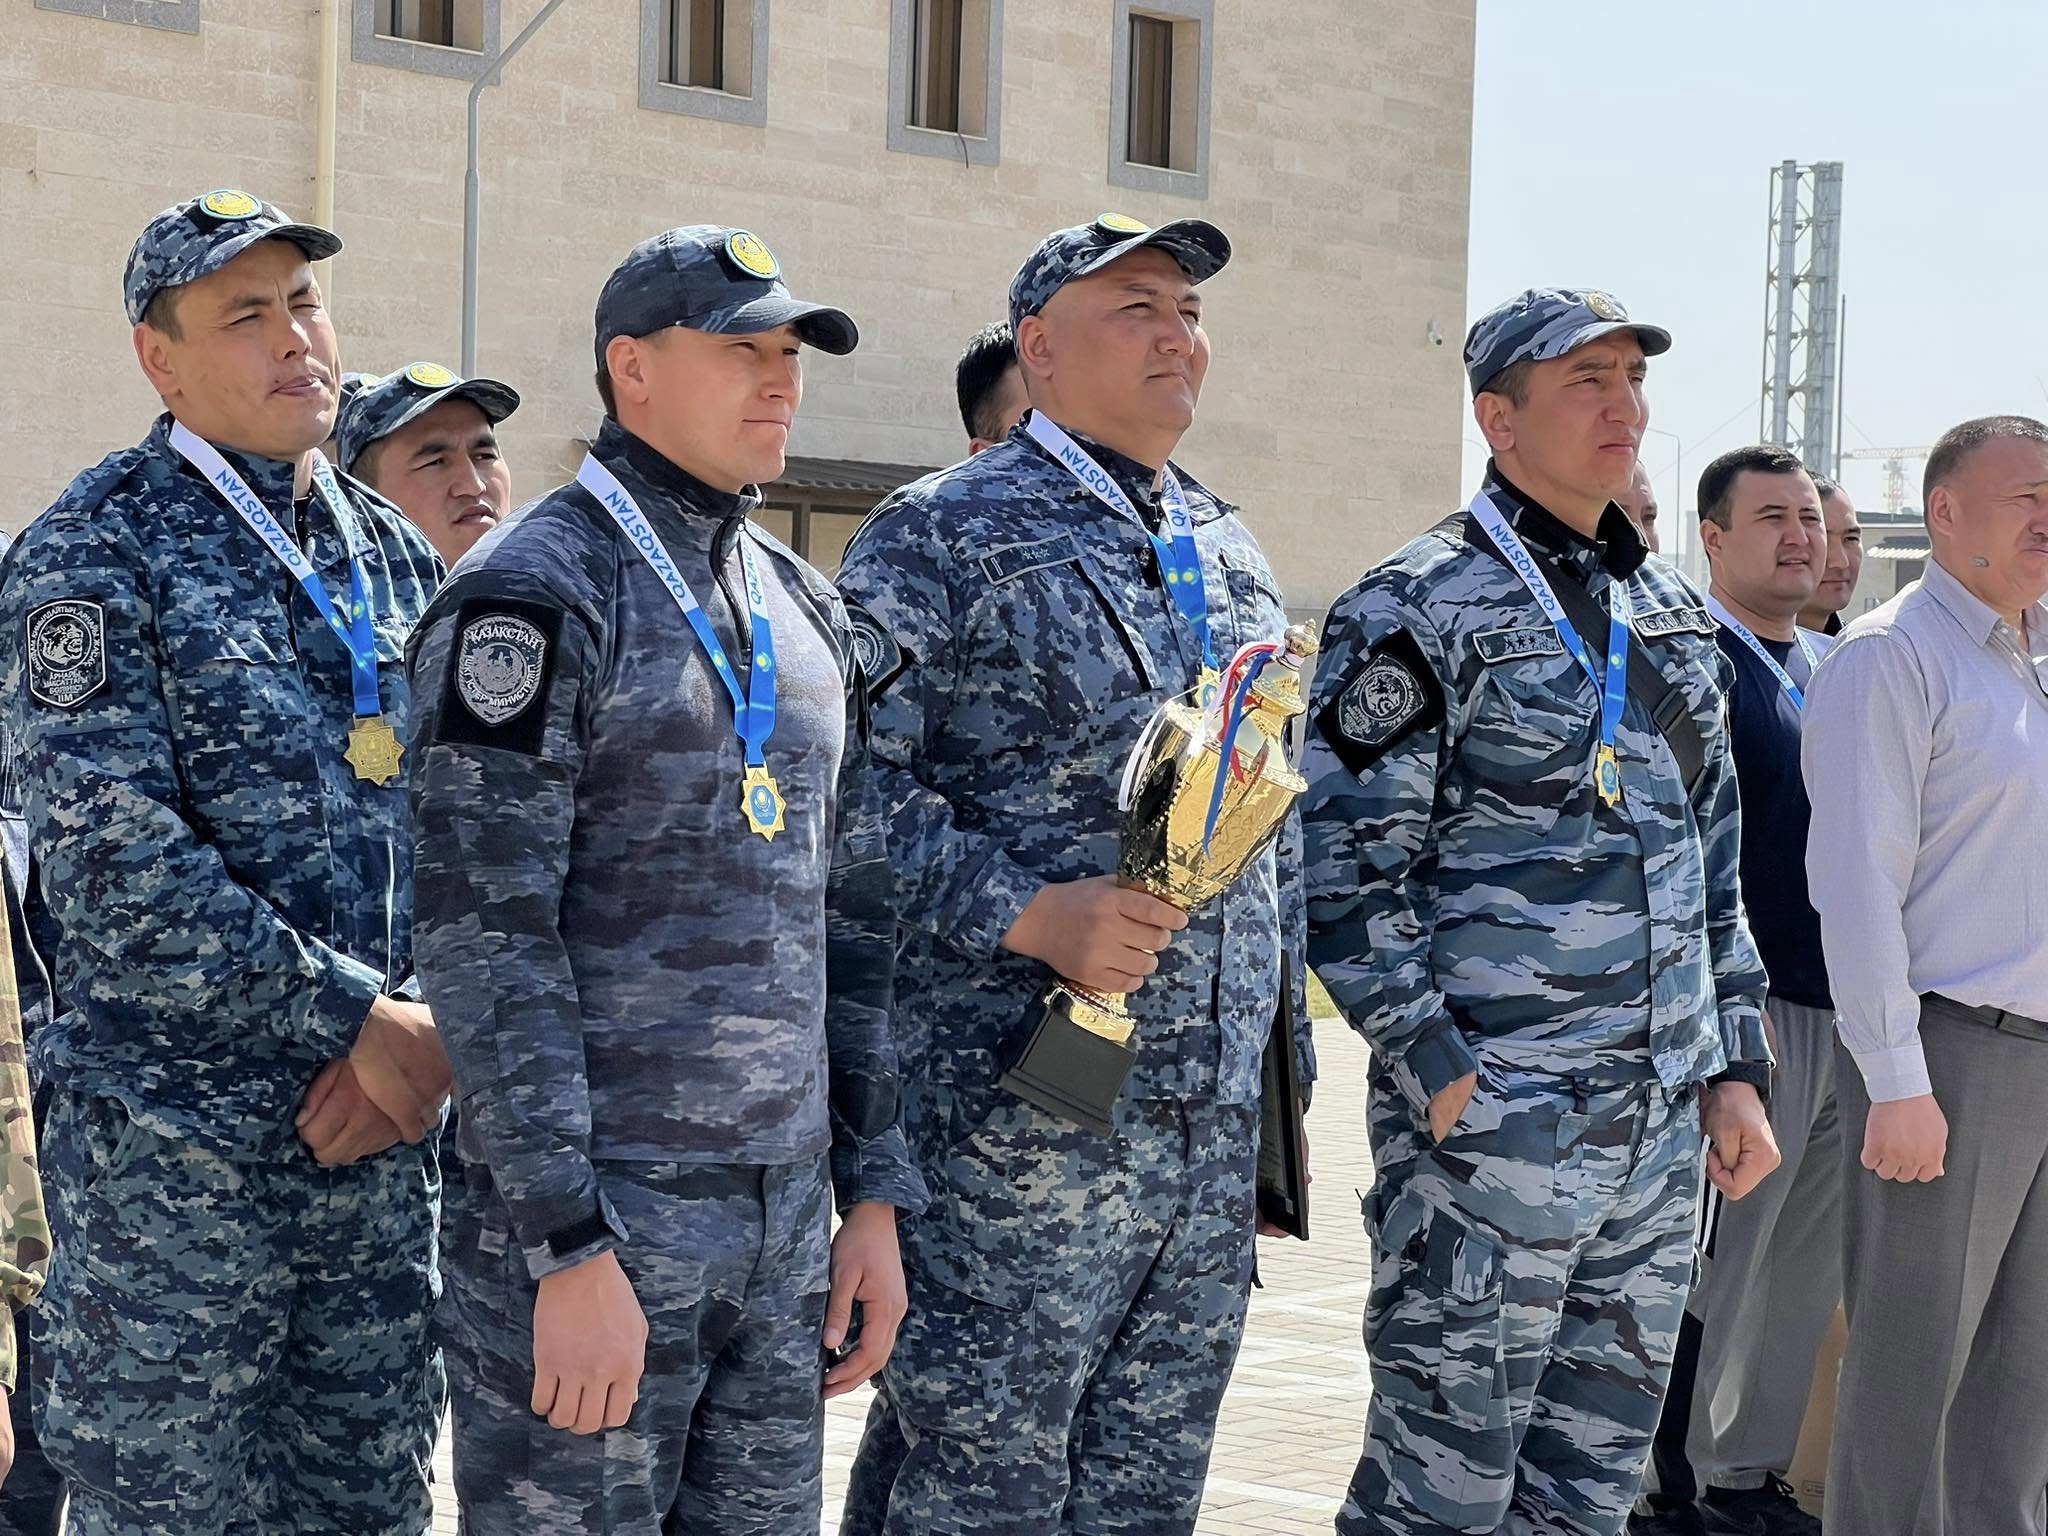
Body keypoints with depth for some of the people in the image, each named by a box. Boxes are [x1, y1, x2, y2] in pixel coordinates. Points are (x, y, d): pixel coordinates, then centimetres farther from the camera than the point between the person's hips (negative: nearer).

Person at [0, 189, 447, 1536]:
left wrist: (422, 1024, -5)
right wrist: (355, 1019, -15)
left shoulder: (394, 555, 13)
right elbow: (120, 872, -15)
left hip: (382, 1131, 6)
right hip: (177, 1145, -6)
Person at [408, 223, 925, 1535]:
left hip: (783, 1216, 7)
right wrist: (573, 1247, -19)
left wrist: (875, 1193, 12)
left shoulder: (806, 612, 15)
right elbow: (485, 936, -15)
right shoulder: (533, 593, -9)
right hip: (588, 1219, -7)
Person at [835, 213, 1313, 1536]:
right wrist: (1030, 917, -22)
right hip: (1016, 1115, -7)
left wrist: (1284, 1064, 19)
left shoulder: (1233, 558, 18)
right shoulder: (942, 537, -4)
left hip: (1214, 1131, 7)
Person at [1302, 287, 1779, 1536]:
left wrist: (1738, 1069, 14)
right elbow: (1346, 869, -12)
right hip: (1493, 1118, -7)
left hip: (1665, 1128, 7)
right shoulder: (1420, 610, -7)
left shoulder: (1677, 613, 15)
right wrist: (1439, 1072, -16)